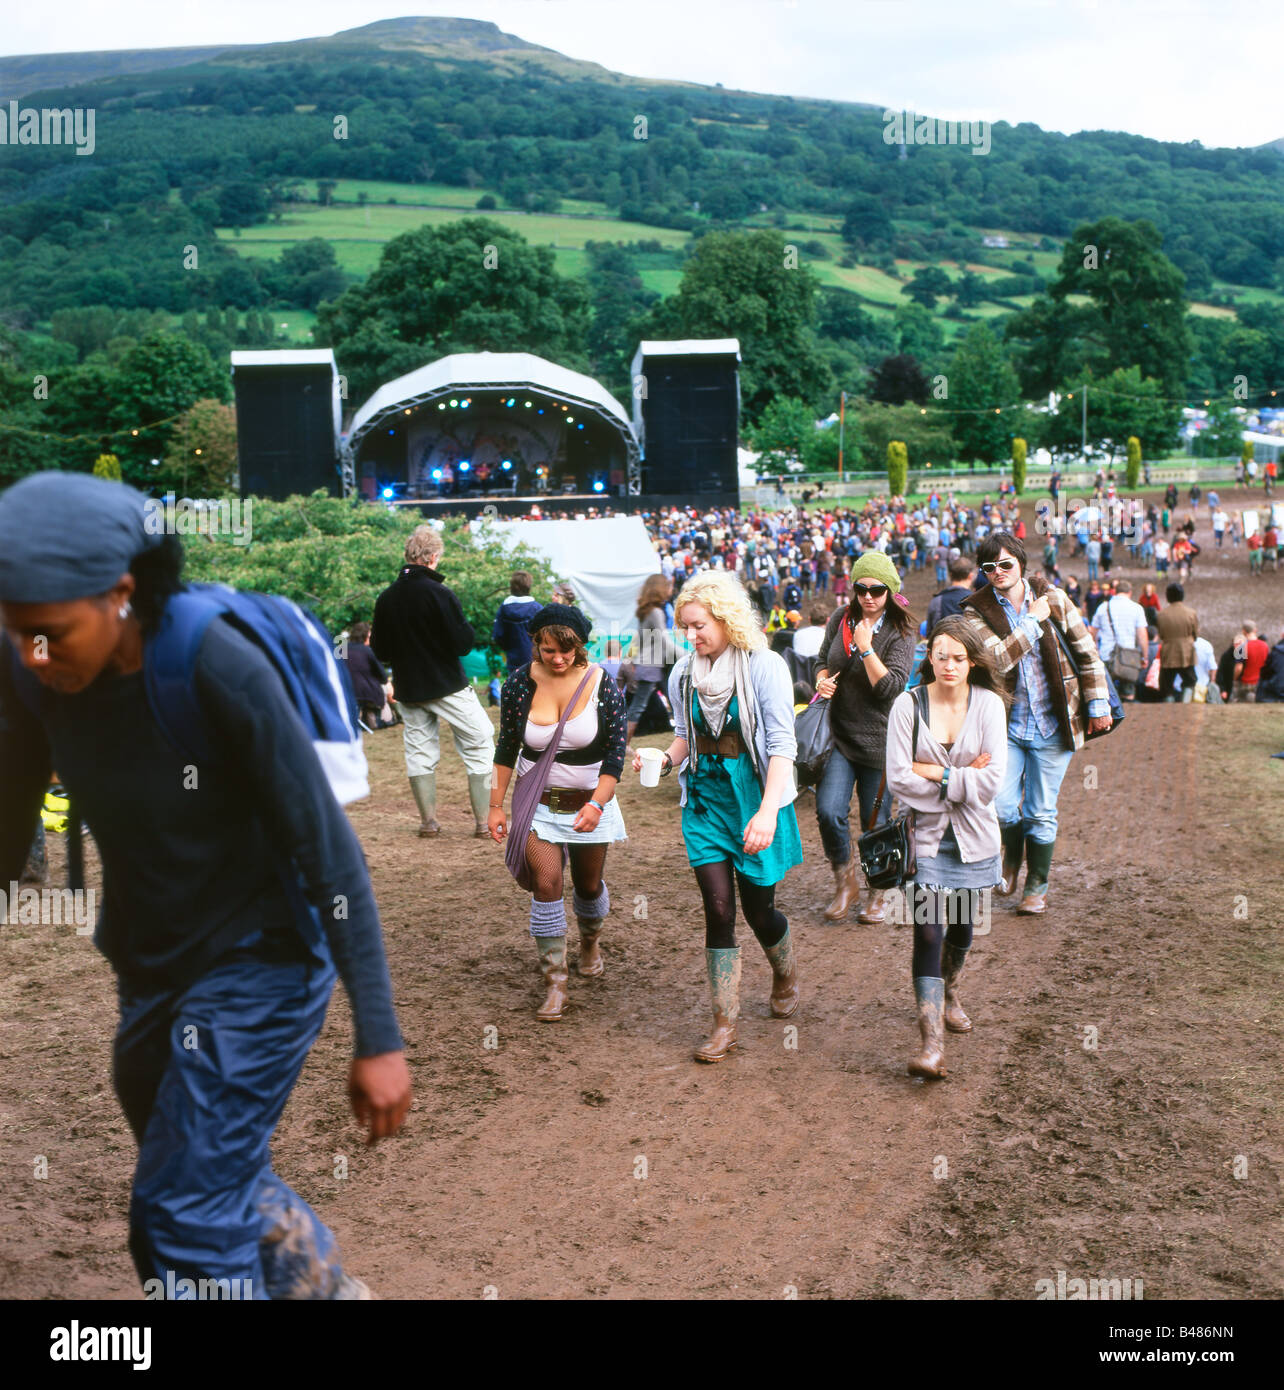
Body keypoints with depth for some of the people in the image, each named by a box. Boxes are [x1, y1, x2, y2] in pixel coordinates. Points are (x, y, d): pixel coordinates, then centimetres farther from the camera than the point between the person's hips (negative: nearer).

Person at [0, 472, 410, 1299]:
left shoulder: (222, 671, -28)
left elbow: (331, 856, -23)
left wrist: (380, 1039, -21)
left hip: (258, 966, -7)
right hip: (150, 972, 7)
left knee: (185, 1226, -7)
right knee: (221, 1188, 22)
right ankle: (328, 1286, 47)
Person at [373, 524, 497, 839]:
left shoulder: (385, 598, 2)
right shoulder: (439, 594, -16)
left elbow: (380, 651, 8)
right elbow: (464, 643, -16)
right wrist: (467, 627, 3)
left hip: (408, 689, 5)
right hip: (447, 686, -5)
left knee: (419, 752, 14)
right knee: (479, 745, 5)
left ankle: (428, 821, 15)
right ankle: (484, 820, 4)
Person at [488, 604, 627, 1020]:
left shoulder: (603, 685, -12)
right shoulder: (519, 684, -9)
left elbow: (615, 753, -11)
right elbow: (506, 747, 2)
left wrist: (597, 803, -24)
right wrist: (496, 805, 1)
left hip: (590, 802, 0)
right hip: (537, 802, 0)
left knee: (588, 884, 12)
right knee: (547, 883, -13)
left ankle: (590, 942, 46)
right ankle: (554, 983, -6)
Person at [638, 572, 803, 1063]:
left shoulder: (764, 667, -12)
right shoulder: (685, 674, 3)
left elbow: (782, 745, -16)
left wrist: (768, 811, -27)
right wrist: (666, 758, -7)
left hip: (755, 797, -3)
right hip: (705, 798, 3)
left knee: (758, 908, 5)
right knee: (718, 909, -4)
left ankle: (786, 974, 39)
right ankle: (724, 1025, 6)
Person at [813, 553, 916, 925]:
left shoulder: (900, 631, -8)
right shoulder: (840, 619, 4)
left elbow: (891, 688, -16)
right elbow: (824, 661, 19)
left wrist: (866, 648, -22)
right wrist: (822, 680, -2)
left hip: (878, 740, -3)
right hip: (838, 734, 3)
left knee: (876, 822, 5)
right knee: (828, 811, -12)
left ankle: (877, 893, 27)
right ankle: (845, 880, 12)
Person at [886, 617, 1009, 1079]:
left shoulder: (989, 705, -5)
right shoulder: (908, 705, -8)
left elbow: (992, 781, -12)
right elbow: (898, 779, -13)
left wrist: (934, 772, -14)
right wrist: (961, 779, -13)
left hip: (973, 835, 2)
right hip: (925, 833, -2)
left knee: (962, 926, 17)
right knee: (929, 931, -11)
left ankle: (948, 995, 47)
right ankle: (932, 1041, -12)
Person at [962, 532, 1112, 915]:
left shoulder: (1053, 599, 0)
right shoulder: (978, 611, -3)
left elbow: (1087, 653, 7)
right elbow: (998, 658, -19)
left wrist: (1098, 704, 5)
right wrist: (1033, 621, -15)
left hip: (1052, 726, 0)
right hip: (1006, 725, 0)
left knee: (1041, 813, 4)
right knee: (999, 807, -8)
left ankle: (1037, 887, 23)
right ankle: (1012, 855, 26)